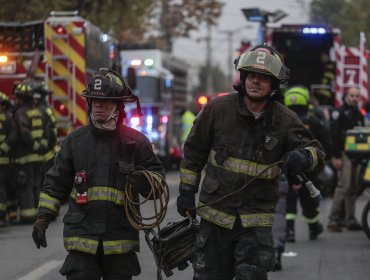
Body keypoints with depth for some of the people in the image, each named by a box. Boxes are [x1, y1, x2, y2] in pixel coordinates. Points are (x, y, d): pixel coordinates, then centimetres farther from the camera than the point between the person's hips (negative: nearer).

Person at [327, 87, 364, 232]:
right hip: (344, 154, -8)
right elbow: (334, 135, -12)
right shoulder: (340, 112, -5)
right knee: (344, 186, -13)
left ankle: (350, 220, 13)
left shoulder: (359, 114, 19)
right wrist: (336, 156, -18)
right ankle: (333, 220, -11)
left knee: (353, 188, 8)